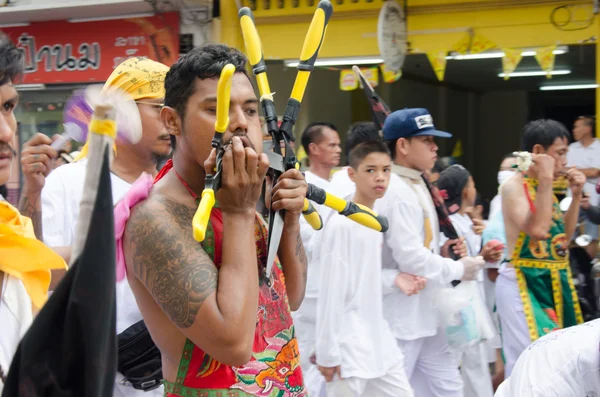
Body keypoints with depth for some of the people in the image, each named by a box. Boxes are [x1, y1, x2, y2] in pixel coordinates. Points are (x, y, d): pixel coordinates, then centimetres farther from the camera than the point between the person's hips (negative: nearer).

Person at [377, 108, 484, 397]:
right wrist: (458, 269, -13)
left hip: (426, 314, 10)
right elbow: (410, 258, -26)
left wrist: (443, 253, 2)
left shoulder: (418, 187, 12)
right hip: (401, 318, -10)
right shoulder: (397, 193, -21)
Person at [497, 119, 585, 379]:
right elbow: (536, 230, -27)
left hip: (554, 283, 9)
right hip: (523, 283, -9)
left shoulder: (543, 187, 13)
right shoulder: (514, 187, -11)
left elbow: (564, 236, 20)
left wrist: (576, 195, 10)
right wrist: (546, 180, -22)